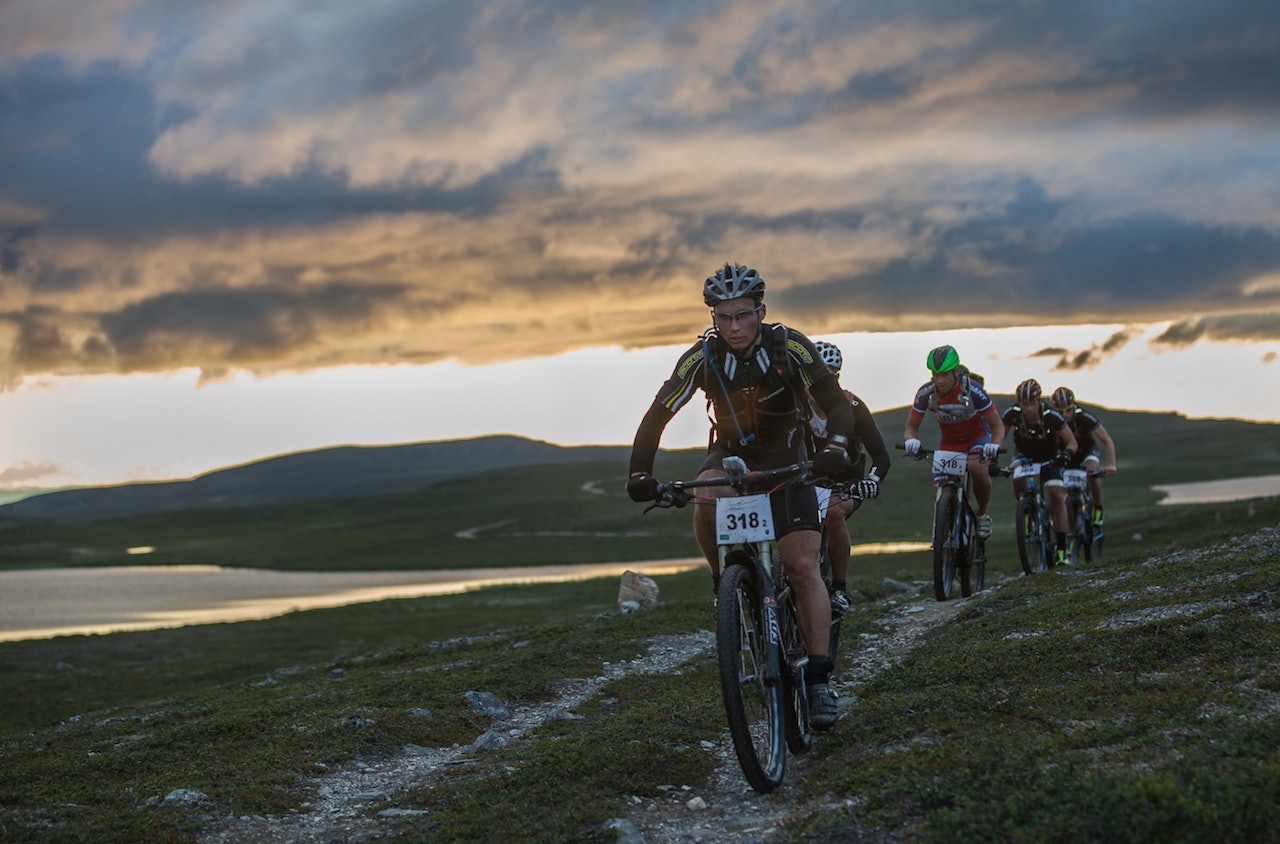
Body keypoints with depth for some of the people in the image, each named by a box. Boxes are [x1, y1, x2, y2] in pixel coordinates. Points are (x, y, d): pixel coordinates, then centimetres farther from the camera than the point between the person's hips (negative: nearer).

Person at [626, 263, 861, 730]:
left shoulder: (790, 348, -21)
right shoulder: (703, 357, -18)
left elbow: (837, 403, -22)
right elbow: (657, 416, -17)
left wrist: (836, 448, -43)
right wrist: (640, 473, -31)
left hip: (787, 462, -1)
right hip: (731, 454, 1)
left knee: (803, 567, -14)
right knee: (706, 499, -36)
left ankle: (820, 679, -12)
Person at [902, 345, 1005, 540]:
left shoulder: (972, 390, -30)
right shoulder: (926, 393, -22)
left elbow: (997, 426, -24)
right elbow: (911, 426, -12)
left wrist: (994, 445, -45)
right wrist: (911, 440, -36)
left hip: (977, 438, -3)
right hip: (949, 442, 3)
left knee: (977, 469, -33)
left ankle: (982, 514, -6)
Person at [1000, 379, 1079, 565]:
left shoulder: (1051, 416, -30)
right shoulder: (1013, 414, -26)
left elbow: (1072, 441, -20)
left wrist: (1067, 454, -41)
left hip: (1049, 458, -1)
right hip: (1024, 455, 1)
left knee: (1057, 496, -18)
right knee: (1018, 477, -33)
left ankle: (1062, 548, -11)